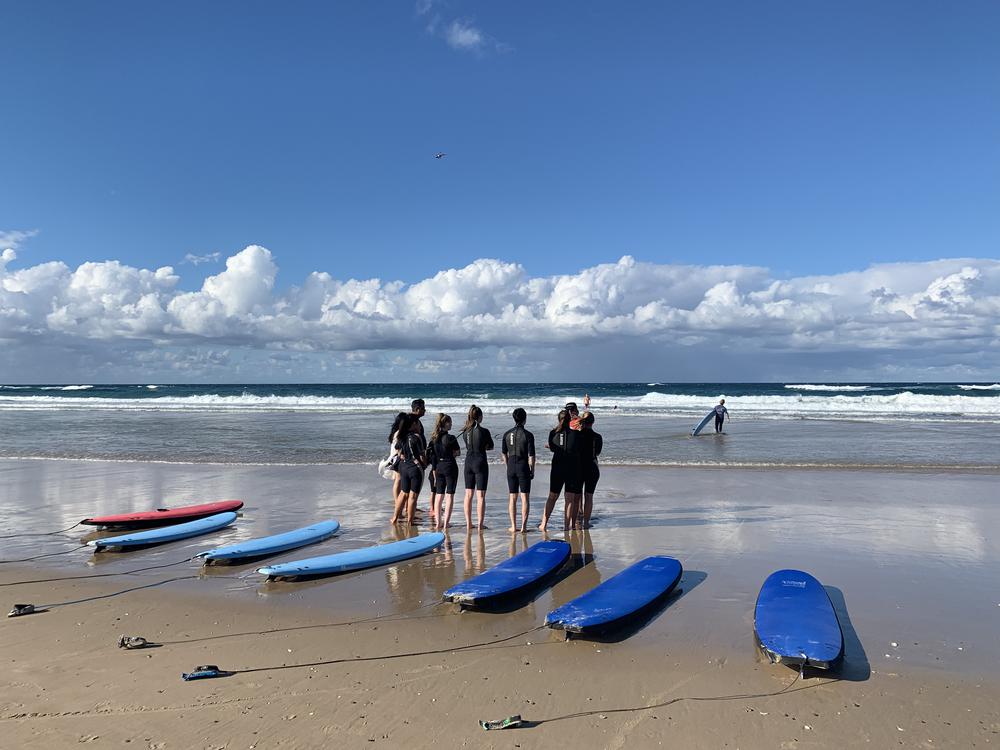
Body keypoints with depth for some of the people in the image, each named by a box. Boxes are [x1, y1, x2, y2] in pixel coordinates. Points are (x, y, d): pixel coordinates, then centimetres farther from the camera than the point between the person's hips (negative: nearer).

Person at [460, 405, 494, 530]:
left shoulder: (465, 431, 2)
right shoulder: (484, 431, -12)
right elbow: (491, 447, 0)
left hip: (468, 462, 5)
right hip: (480, 462, -5)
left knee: (468, 494, 11)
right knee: (481, 495, 0)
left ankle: (468, 523, 14)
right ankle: (480, 524, 0)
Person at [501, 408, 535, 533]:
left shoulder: (507, 434, 3)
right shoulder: (528, 435, -10)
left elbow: (504, 453, 11)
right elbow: (531, 456, -10)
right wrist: (532, 471, 1)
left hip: (511, 468, 4)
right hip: (523, 468, -4)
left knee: (512, 498, 9)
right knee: (524, 498, 2)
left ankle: (513, 526, 10)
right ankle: (523, 526, -1)